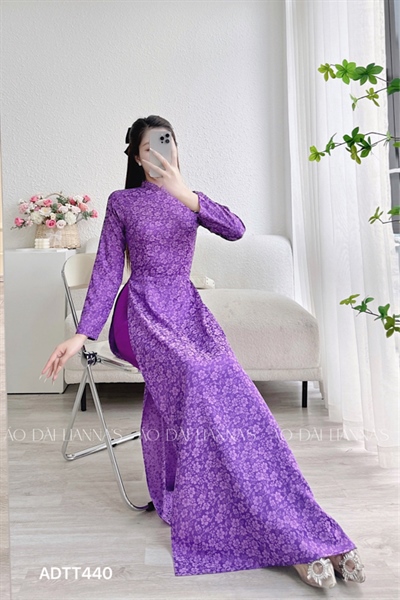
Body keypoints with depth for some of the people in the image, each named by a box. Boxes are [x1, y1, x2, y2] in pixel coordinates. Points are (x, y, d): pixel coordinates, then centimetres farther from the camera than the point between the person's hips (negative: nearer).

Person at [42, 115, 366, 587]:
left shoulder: (190, 200, 17)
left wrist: (186, 196, -20)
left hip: (187, 308, 3)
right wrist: (82, 334, -7)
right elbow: (106, 271, 4)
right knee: (194, 378, -33)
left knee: (229, 385, -29)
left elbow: (235, 230, -4)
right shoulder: (122, 202, 11)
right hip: (143, 312, -3)